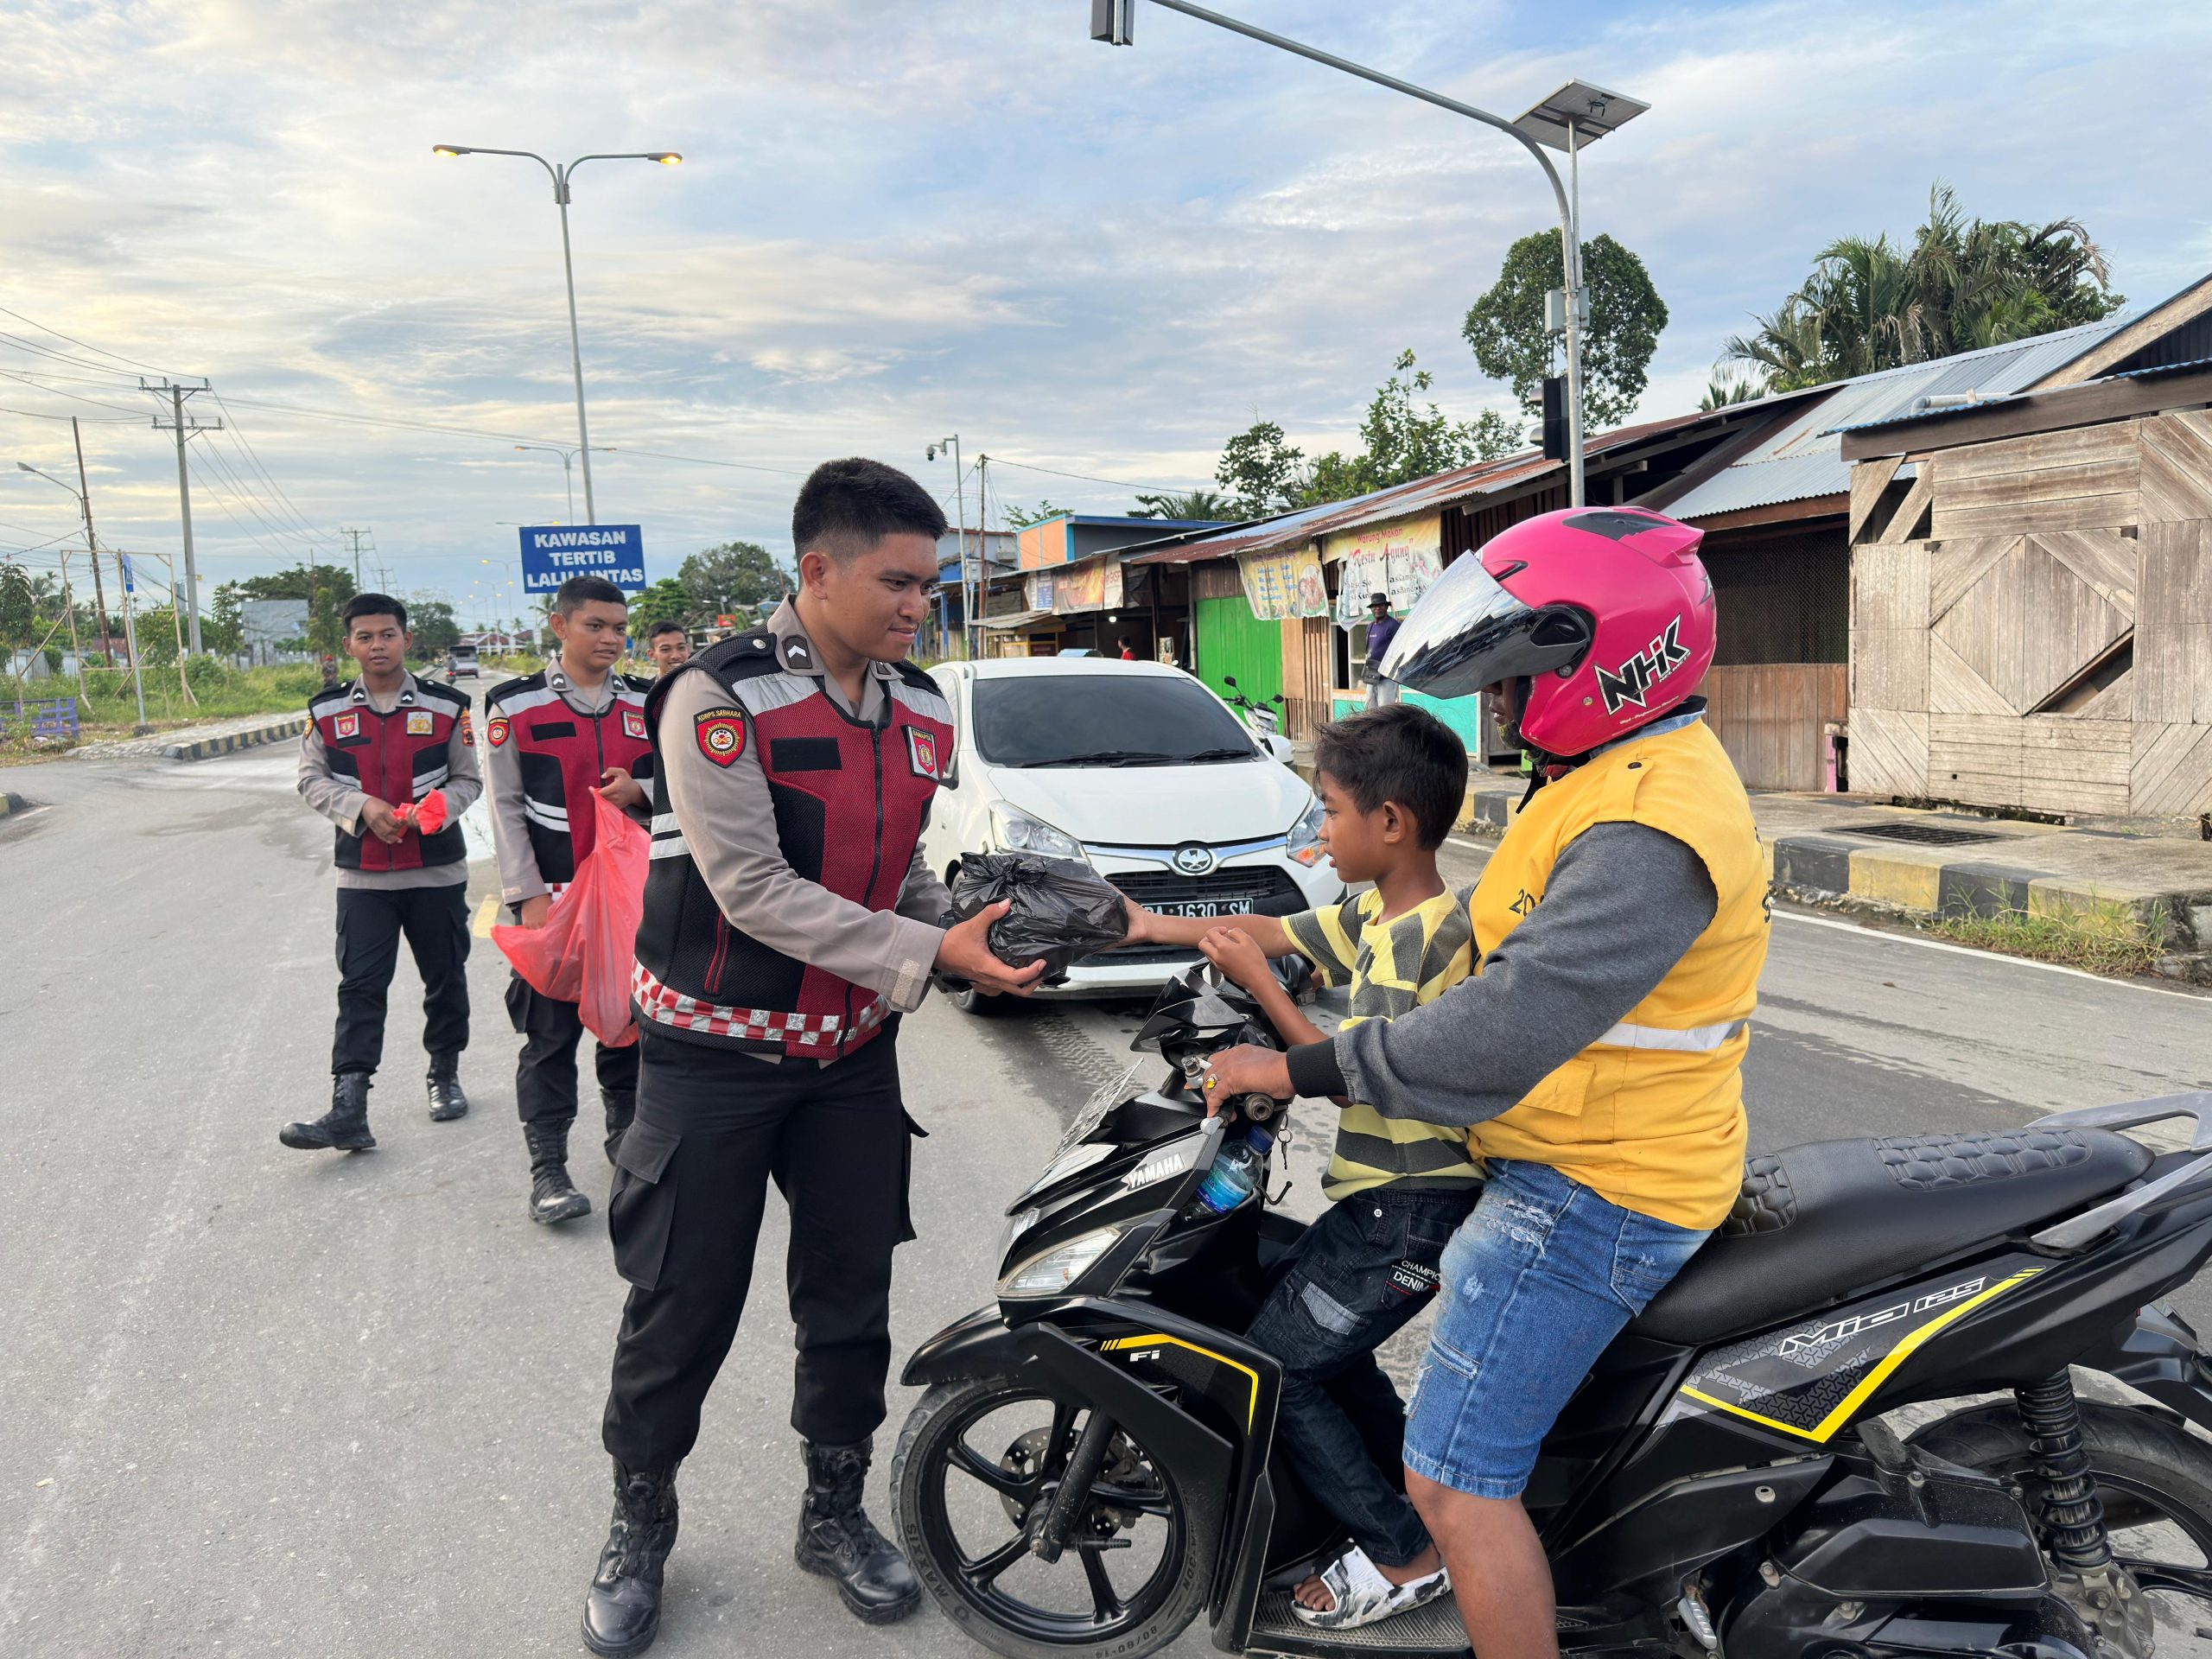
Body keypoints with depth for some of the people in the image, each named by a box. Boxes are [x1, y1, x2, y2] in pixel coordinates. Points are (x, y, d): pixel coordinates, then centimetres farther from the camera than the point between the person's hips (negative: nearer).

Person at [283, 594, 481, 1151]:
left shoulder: (446, 707, -1)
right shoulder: (327, 711, 1)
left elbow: (467, 779, 5)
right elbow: (312, 780, 7)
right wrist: (362, 805, -12)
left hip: (437, 869, 0)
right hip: (363, 874, 0)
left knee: (445, 978, 12)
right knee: (360, 987, -4)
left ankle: (446, 1075, 31)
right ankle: (348, 1110, -6)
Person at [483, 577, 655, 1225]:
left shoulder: (646, 705, 7)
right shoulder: (515, 706, -3)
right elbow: (506, 808, -4)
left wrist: (642, 792, -10)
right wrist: (529, 896, -10)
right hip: (554, 897, -3)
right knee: (551, 1032, 0)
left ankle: (628, 1135, 31)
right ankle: (547, 1168, 7)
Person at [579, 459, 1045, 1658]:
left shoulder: (920, 712, 3)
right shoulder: (719, 698, -18)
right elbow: (754, 891, -23)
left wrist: (975, 939, -6)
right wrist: (928, 955, -26)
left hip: (853, 1055, 5)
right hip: (715, 1054, -5)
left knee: (850, 1298, 14)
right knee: (682, 1310, 7)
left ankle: (835, 1513, 36)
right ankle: (639, 1525, 31)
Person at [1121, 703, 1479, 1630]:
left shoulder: (1423, 938, -23)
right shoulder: (1378, 913, 6)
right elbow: (1276, 930, 14)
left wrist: (1258, 985, -19)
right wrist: (1158, 928, 13)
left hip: (1411, 1209, -10)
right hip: (1384, 1198, 10)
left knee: (1271, 1368, -3)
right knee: (1325, 1346, 22)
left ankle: (1402, 1555, 9)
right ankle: (1413, 1495, 35)